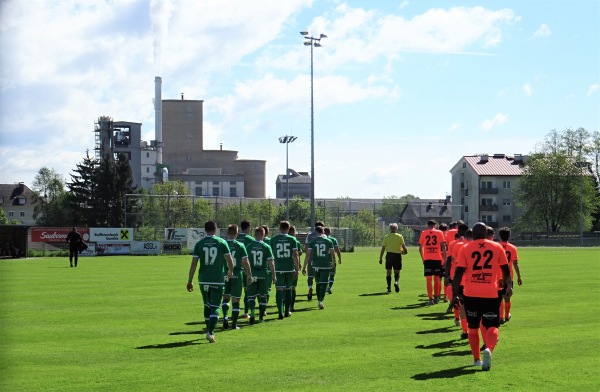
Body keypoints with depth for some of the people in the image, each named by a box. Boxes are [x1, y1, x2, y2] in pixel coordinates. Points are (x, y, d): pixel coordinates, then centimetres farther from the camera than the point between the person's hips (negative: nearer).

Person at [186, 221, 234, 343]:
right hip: (218, 280, -2)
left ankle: (209, 331, 27)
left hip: (203, 281, 2)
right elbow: (230, 261, -2)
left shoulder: (199, 244, 0)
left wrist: (190, 281, 3)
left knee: (207, 305, 19)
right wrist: (230, 272, 19)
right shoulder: (222, 242, -3)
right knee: (215, 307, -1)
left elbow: (193, 264, -2)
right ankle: (210, 332, -14)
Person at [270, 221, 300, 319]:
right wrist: (297, 269, 2)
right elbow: (295, 255, -4)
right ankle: (287, 311, 22)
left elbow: (271, 255, 5)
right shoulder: (292, 239, -1)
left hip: (278, 269, -1)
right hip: (290, 268, 1)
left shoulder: (273, 239, 0)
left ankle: (280, 312, -12)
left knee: (279, 290, -2)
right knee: (288, 290, 14)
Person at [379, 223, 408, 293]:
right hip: (397, 255, 0)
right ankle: (396, 282, -22)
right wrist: (405, 251, 16)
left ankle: (389, 287, 5)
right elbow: (403, 246, -6)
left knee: (388, 272, 8)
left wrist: (380, 258, 4)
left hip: (389, 255, 1)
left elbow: (383, 248, 0)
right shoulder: (400, 236, 0)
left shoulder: (386, 237, 2)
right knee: (397, 272, 7)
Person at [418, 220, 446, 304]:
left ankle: (430, 299, -6)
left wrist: (423, 258, 15)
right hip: (437, 258, 1)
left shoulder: (423, 233, 6)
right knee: (436, 278, 13)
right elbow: (443, 246, -1)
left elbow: (420, 248, 5)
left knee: (428, 279, 0)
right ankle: (436, 297, 22)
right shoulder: (439, 233, 5)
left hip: (427, 259, -1)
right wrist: (444, 258, 3)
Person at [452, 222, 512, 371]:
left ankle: (476, 359, 17)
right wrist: (508, 286, 26)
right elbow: (506, 270, 10)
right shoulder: (497, 247, 3)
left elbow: (459, 272, -5)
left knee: (473, 327, 15)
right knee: (492, 326, 3)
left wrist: (455, 292, -1)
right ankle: (489, 349, -26)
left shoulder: (466, 249, 0)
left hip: (470, 293, 1)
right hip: (491, 293, -1)